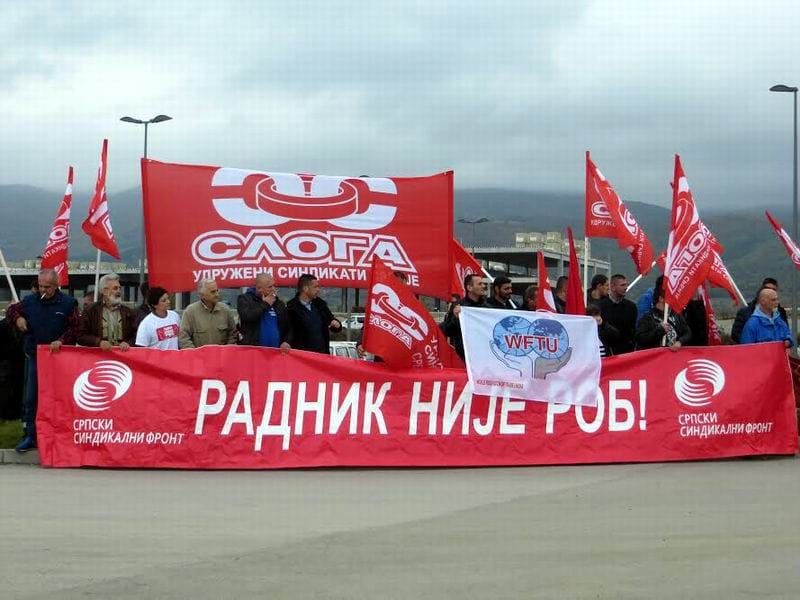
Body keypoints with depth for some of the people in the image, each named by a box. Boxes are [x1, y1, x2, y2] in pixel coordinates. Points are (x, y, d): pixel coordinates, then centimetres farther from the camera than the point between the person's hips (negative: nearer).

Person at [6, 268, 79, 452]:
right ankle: (30, 436, 9)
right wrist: (17, 318, -2)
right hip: (33, 357, 3)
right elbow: (11, 310, 20)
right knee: (30, 399, 2)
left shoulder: (68, 303, -3)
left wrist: (61, 341, -18)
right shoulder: (30, 301, 6)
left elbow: (75, 327, -5)